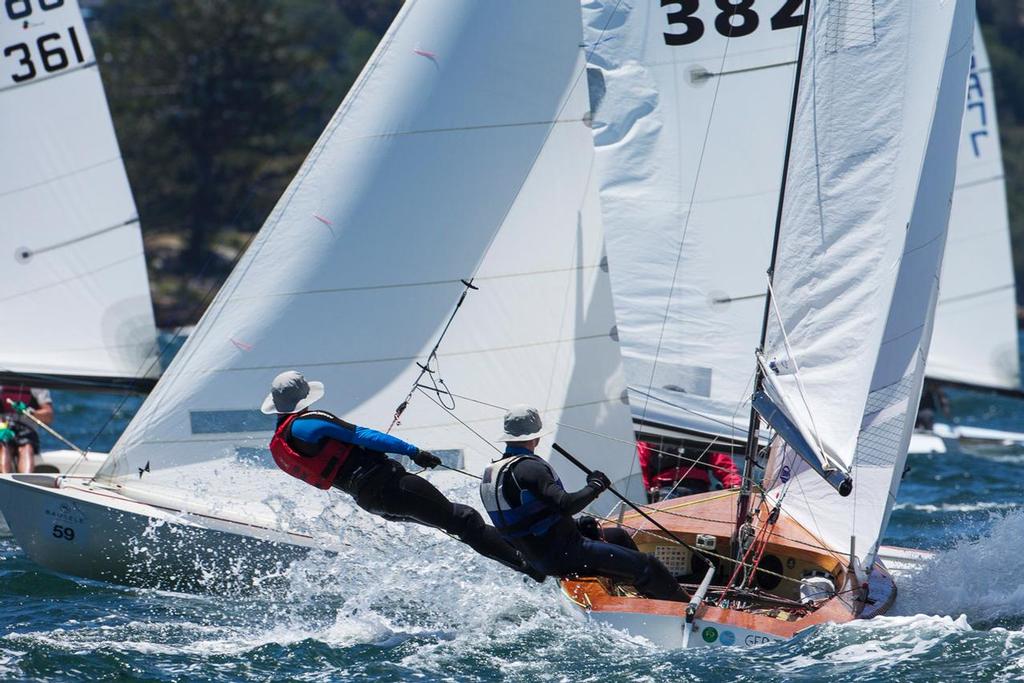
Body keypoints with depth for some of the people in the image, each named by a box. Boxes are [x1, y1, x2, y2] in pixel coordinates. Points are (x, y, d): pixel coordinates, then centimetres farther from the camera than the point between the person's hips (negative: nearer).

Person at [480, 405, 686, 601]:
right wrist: (595, 487, -13)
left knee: (619, 537, 29)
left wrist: (575, 525, 13)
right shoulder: (528, 467, -22)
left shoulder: (491, 473, 9)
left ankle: (652, 598, 38)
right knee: (646, 566, -6)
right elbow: (565, 504, -32)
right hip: (562, 555, -10)